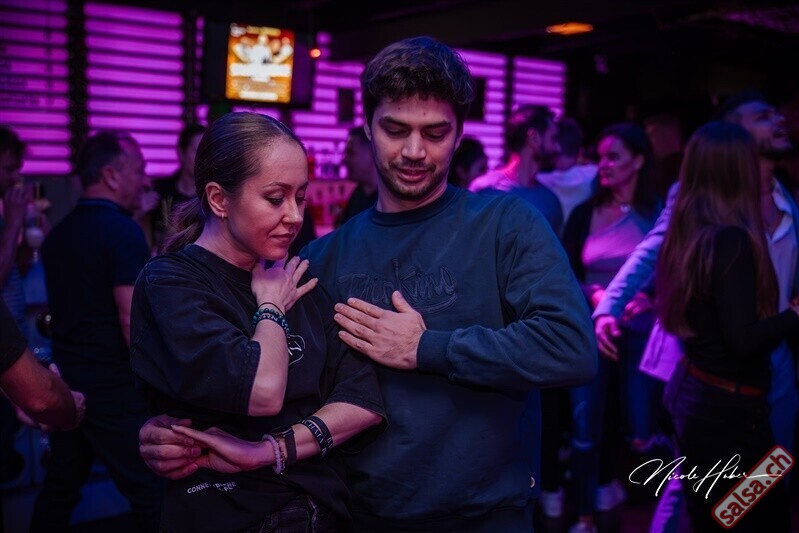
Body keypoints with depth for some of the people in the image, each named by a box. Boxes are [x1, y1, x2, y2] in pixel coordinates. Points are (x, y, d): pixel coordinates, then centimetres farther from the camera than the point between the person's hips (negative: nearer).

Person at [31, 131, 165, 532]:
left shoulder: (59, 232, 9)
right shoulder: (123, 231, -15)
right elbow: (132, 320, -20)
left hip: (66, 380, 8)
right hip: (114, 388, -8)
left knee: (59, 487, 17)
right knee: (152, 492, 0)